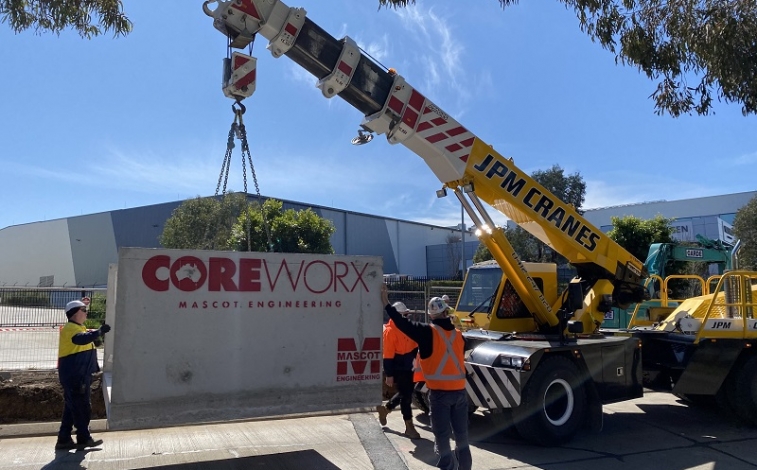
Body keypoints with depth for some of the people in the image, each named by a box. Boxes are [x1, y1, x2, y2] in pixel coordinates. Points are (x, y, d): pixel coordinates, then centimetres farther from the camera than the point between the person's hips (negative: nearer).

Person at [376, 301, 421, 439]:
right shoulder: (390, 330, -17)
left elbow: (413, 344, 17)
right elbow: (387, 355, -19)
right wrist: (389, 375, -19)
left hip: (407, 367, 8)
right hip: (397, 369, -8)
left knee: (405, 393, 19)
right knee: (406, 395, -2)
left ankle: (385, 409, 39)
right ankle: (409, 427, 10)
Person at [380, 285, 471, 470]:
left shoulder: (428, 332, -9)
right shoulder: (458, 334, 7)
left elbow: (403, 323, -12)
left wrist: (386, 303, -8)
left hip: (439, 392, -5)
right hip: (460, 391, 5)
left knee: (442, 435, 3)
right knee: (461, 434, 16)